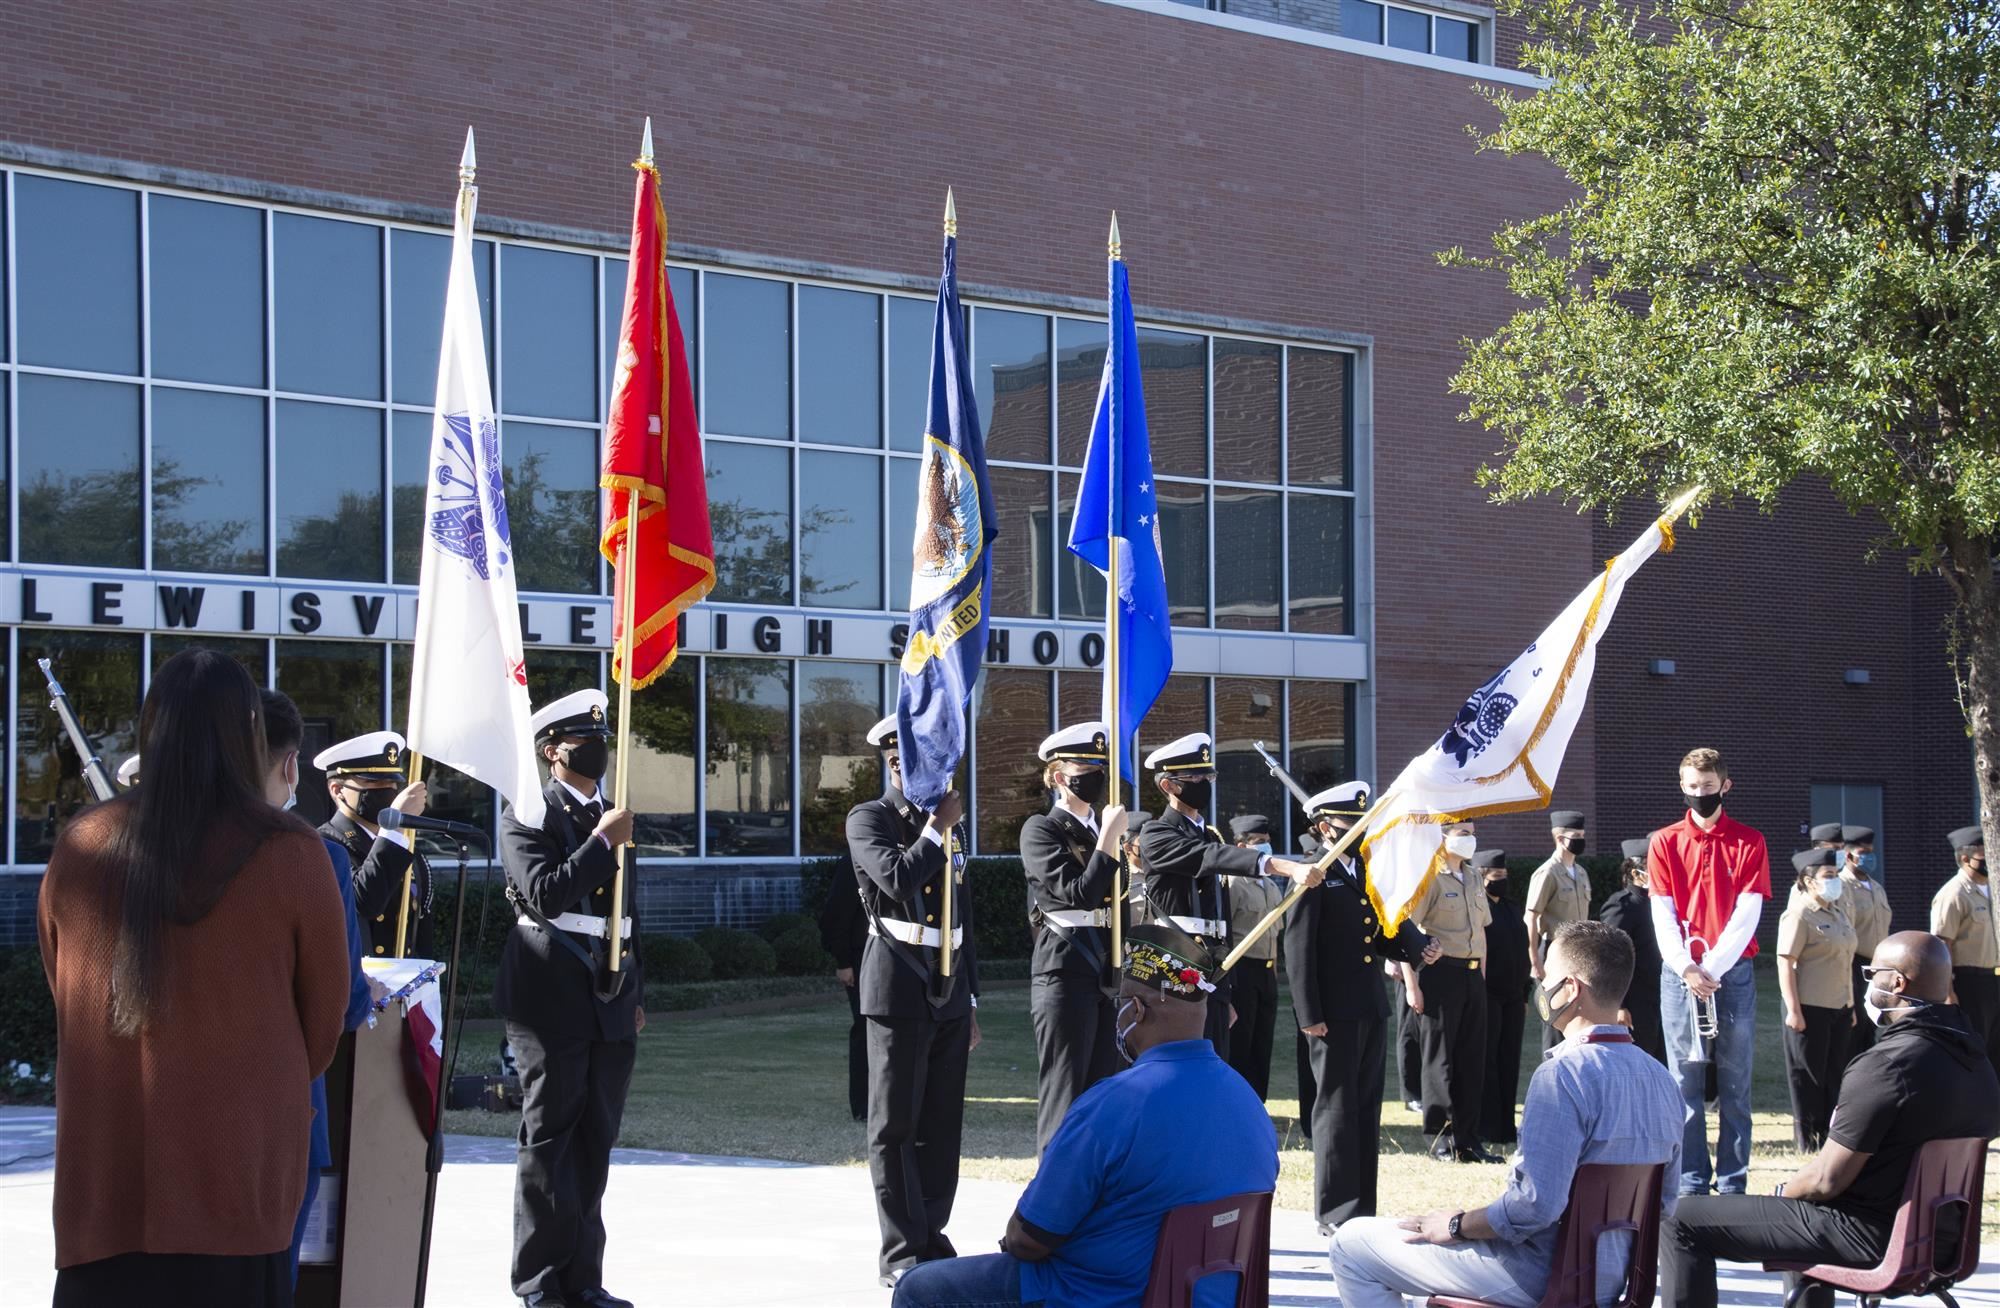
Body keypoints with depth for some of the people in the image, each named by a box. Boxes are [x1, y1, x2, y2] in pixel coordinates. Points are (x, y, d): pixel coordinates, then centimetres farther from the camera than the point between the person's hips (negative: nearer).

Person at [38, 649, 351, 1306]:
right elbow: (326, 1006, 3)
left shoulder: (79, 846, -1)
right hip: (240, 1176, -2)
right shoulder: (290, 854, -9)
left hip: (104, 1176, 2)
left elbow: (62, 994, 13)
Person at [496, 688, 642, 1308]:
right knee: (549, 1140, -3)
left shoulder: (613, 816, 18)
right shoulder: (527, 817, -3)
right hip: (554, 999, -6)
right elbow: (545, 895, -17)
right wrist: (602, 842, -18)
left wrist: (637, 992, 21)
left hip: (611, 1001, 6)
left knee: (595, 1142, 7)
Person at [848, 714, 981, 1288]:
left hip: (950, 991, 6)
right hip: (900, 992, -6)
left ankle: (930, 1237, 13)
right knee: (896, 1123, -3)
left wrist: (971, 1002, 19)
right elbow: (897, 878, -21)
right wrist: (937, 829, -8)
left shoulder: (945, 826, 17)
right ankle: (901, 1251, -1)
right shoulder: (869, 820, -1)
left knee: (942, 1123, 6)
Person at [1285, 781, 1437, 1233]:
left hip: (1371, 1009, 8)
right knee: (1336, 1110, -3)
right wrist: (1309, 1015, -16)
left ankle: (1362, 1211, 17)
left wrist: (1417, 949, 0)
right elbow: (1298, 948, -12)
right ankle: (1336, 1213, 2)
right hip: (1334, 1012, -8)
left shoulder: (1366, 874, 17)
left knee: (1366, 1111, 11)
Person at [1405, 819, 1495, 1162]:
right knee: (1439, 1057, -1)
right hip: (1439, 975, -7)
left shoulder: (1471, 879, 16)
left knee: (1472, 1057, 7)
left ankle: (1467, 1139, 13)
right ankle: (1441, 1137, 6)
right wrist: (1412, 985, -16)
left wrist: (1481, 977, 16)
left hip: (1472, 976, 7)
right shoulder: (1429, 878, -8)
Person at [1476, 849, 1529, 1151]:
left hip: (1513, 997, 7)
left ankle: (1505, 1126, 13)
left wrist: (1524, 994, 18)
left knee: (1509, 1062, 8)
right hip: (1486, 997, -7)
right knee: (1487, 1061, -2)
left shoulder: (1512, 908, 16)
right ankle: (1487, 1128, 2)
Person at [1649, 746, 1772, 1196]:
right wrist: (1687, 968, -13)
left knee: (1735, 1083, 0)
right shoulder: (1665, 842, 7)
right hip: (1680, 972, 1)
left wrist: (1712, 969, -13)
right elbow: (1663, 915, 1)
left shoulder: (1749, 843, 4)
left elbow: (1747, 915, -4)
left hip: (1733, 971, -1)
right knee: (1686, 1081, 1)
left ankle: (1733, 1183, 4)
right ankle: (1691, 1183, 4)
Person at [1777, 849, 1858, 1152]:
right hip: (1810, 1010, -8)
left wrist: (1851, 1003, 19)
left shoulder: (1838, 912, 13)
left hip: (1838, 1008, 8)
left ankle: (1830, 1135, 20)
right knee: (1808, 1076, 1)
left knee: (1834, 1075, 12)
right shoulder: (1799, 914, -12)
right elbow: (1785, 964, -17)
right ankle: (1807, 1139, 10)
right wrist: (1793, 1010, -20)